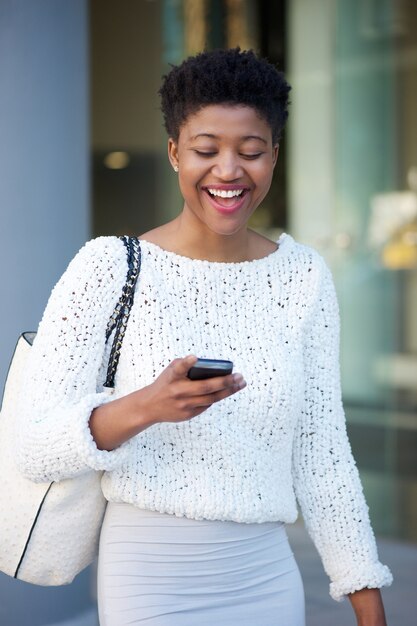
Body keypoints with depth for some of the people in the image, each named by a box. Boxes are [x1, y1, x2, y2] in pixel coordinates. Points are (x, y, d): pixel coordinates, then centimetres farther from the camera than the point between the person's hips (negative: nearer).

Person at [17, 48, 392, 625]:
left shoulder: (304, 276, 1)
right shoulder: (109, 268, -10)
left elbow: (321, 453, 5)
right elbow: (38, 451, -13)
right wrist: (142, 409, -31)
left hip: (268, 578, 4)